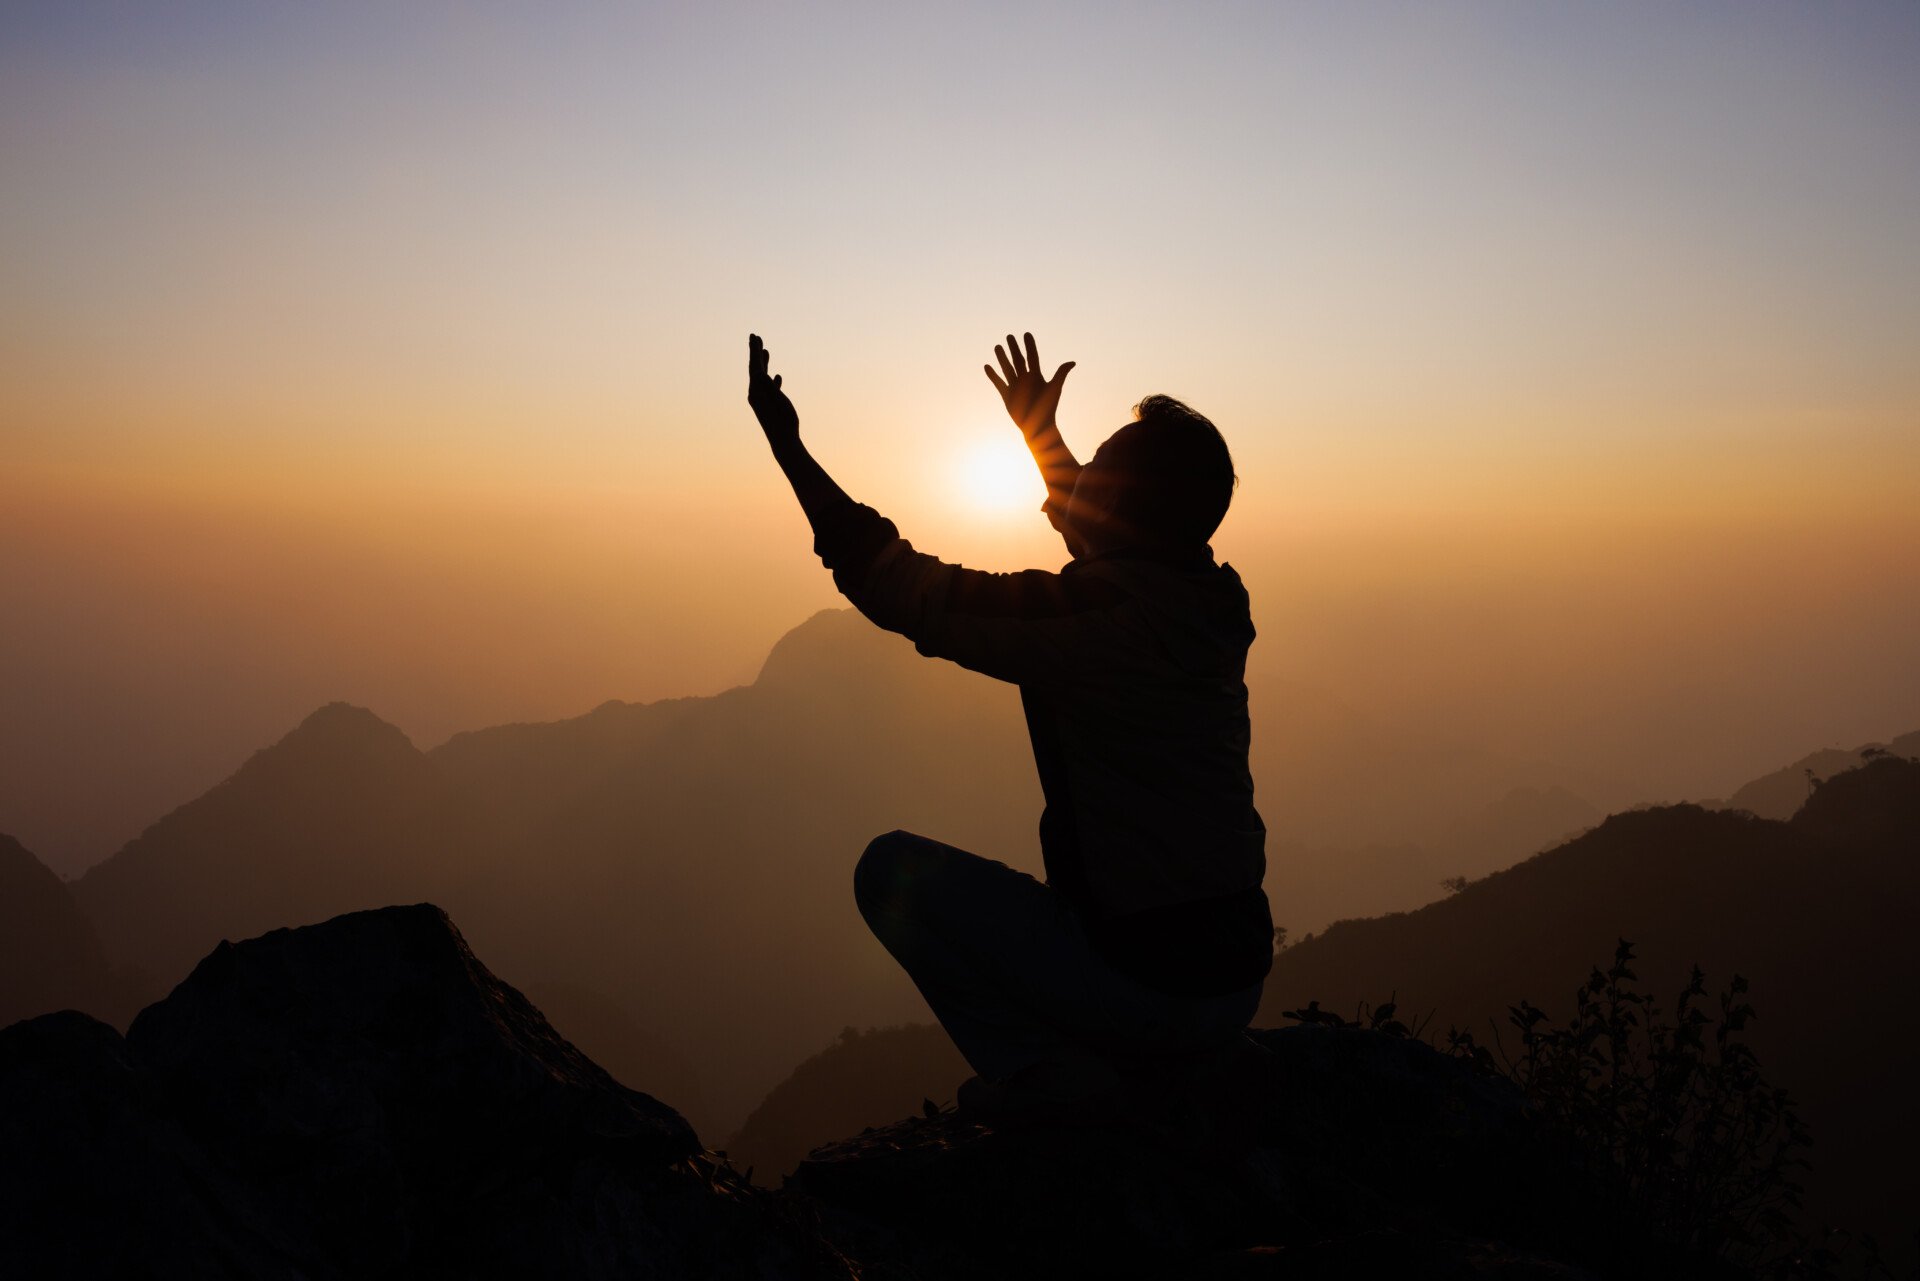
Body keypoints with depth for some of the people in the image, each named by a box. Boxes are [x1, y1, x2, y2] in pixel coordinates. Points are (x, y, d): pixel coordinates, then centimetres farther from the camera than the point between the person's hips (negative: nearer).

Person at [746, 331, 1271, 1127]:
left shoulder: (1087, 618, -20)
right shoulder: (1214, 606, 2)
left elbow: (902, 591, -10)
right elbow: (1127, 554, 25)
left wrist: (788, 445, -2)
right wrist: (1041, 433, 35)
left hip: (1144, 987, -8)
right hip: (1237, 982, 8)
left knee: (891, 866, 2)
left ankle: (1048, 1072, -2)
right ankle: (1192, 1057, 18)